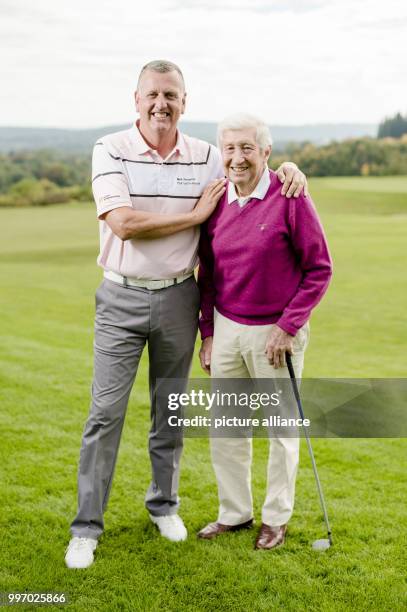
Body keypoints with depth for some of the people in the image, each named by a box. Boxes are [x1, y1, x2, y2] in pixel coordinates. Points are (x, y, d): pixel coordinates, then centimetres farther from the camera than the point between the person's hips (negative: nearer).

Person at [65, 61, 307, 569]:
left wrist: (288, 168, -6)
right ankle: (86, 527, 10)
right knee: (106, 411, -1)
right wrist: (195, 214, -15)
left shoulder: (206, 157, 2)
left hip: (178, 298, 3)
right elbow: (123, 224, -18)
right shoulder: (110, 151, -7)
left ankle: (164, 504, 32)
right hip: (121, 299, -2)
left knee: (170, 409, 14)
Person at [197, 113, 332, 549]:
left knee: (281, 429, 11)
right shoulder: (215, 203, 1)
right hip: (226, 329, 5)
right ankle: (234, 512, 30)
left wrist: (287, 327, -14)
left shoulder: (290, 199, -14)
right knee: (225, 427, 12)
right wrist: (207, 333, 9)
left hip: (276, 332, -5)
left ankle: (276, 518, 28)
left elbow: (319, 269, -11)